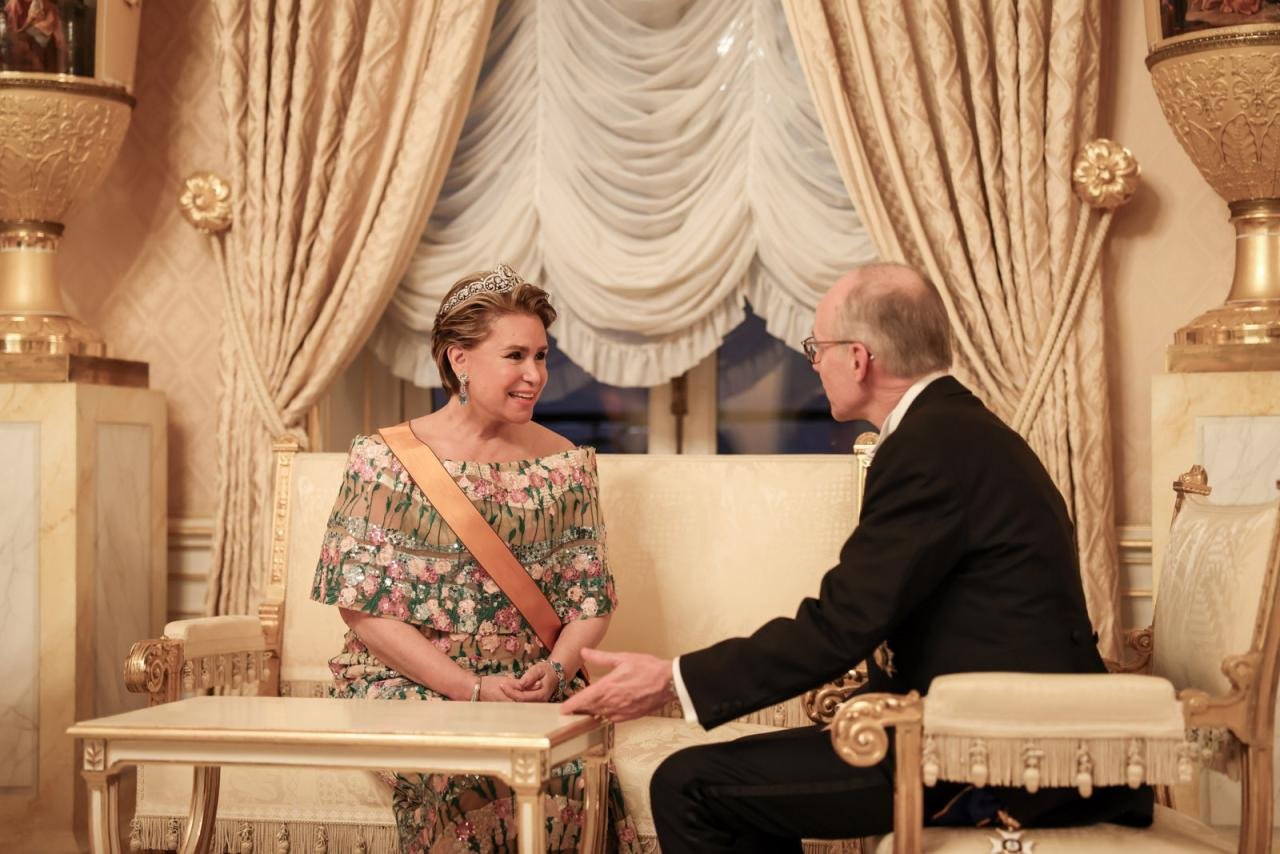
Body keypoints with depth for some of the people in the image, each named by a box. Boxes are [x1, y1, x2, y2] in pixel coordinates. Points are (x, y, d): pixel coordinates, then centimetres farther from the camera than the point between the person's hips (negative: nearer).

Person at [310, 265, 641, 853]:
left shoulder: (563, 463, 9)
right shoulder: (385, 461, -2)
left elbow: (589, 597, 9)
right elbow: (363, 606, -7)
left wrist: (555, 669, -13)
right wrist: (473, 689, -16)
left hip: (534, 687, 3)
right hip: (406, 679, -2)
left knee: (575, 770, -28)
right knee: (467, 774, -33)